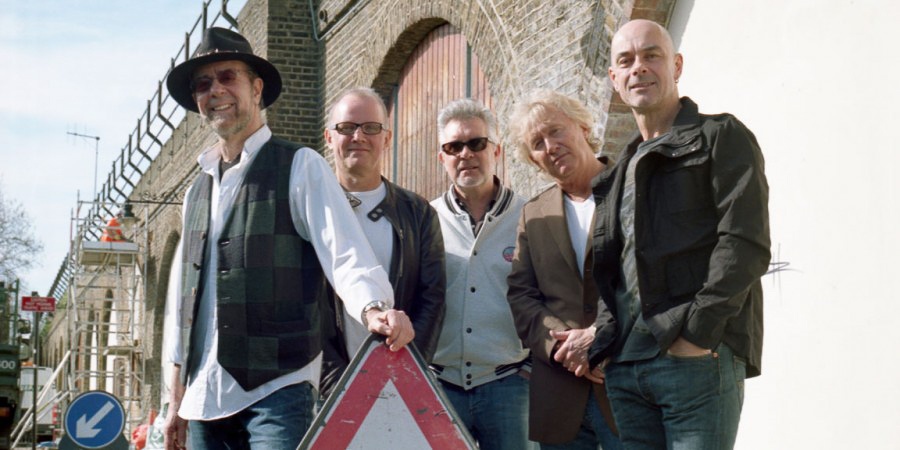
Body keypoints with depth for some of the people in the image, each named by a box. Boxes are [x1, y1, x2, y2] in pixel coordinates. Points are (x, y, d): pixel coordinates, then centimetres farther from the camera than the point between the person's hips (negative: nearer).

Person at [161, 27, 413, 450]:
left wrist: (374, 309, -33)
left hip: (277, 388, -6)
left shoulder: (300, 166, 0)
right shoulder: (198, 189, 17)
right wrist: (177, 402, 18)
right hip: (205, 396, 6)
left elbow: (345, 255, -12)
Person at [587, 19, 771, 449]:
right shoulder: (620, 173, 24)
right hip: (625, 367, 7)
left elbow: (745, 245, -9)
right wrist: (604, 344, 7)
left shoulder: (721, 137, 3)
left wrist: (697, 333, -16)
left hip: (698, 360, -6)